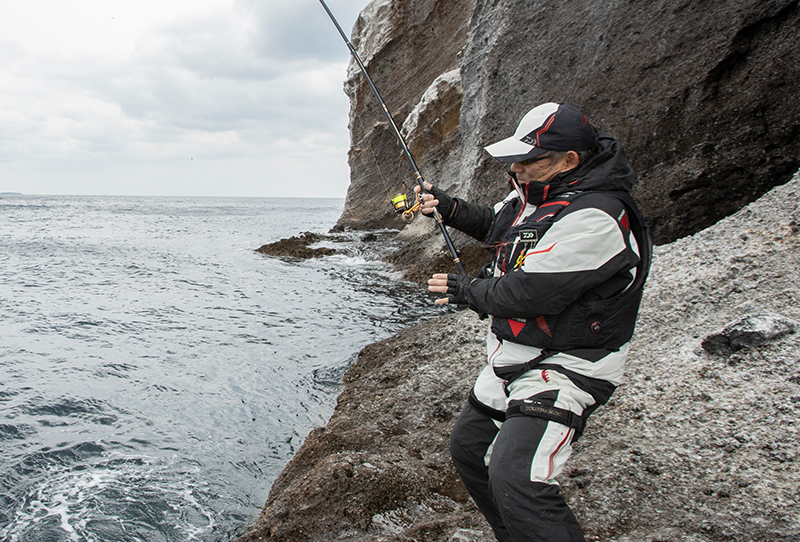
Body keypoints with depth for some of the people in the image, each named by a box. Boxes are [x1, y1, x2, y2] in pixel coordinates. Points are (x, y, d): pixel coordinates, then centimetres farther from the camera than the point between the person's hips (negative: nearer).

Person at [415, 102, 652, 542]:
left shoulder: (593, 217, -26)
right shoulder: (537, 191, 4)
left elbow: (531, 293, -28)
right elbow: (495, 224, 23)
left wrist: (466, 291, -11)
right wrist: (448, 208, 5)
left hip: (563, 368, -10)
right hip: (512, 359, 10)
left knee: (514, 480, -27)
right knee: (468, 447, 21)